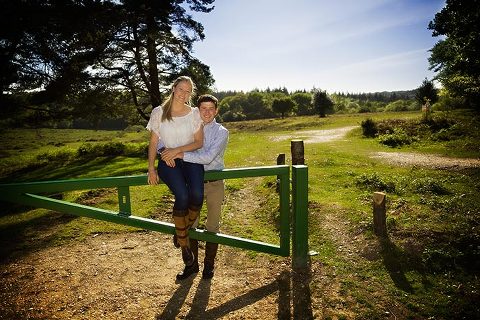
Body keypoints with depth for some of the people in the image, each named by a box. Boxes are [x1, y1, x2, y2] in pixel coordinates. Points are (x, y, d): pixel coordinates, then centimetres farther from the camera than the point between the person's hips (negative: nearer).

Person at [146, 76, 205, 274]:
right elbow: (153, 143, 7)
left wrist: (178, 150, -12)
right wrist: (151, 168, -1)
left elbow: (199, 142, 2)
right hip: (168, 161, -1)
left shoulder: (194, 113, 5)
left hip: (190, 158, 1)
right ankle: (184, 244, -6)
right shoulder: (158, 113, 5)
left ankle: (184, 230, 4)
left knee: (197, 195, -27)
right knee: (182, 196, -27)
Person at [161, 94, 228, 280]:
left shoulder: (221, 132, -7)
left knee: (212, 226, 10)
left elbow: (208, 157, -22)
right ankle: (191, 265, 26)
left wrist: (180, 154, -27)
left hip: (214, 183, -3)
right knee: (189, 224, 8)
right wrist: (167, 153, -17)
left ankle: (209, 265, 28)